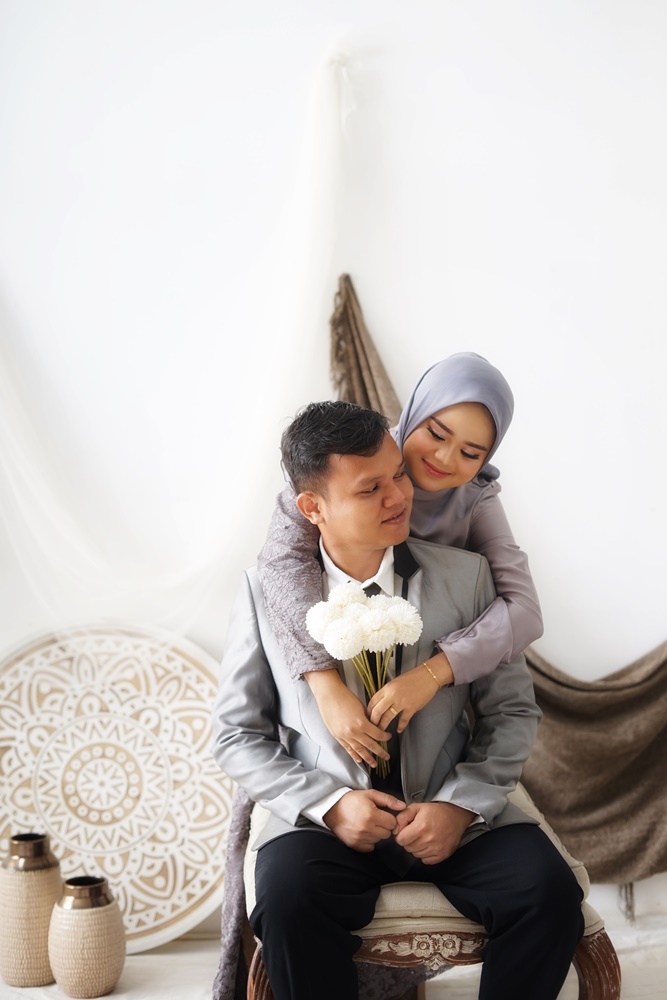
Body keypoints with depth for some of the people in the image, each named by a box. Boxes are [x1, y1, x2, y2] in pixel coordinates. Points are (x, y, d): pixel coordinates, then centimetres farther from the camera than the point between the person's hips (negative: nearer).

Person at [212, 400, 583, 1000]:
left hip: (455, 817, 2)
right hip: (327, 820, -1)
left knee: (550, 892, -25)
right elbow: (238, 734, 3)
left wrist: (462, 805, -12)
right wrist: (329, 804, -12)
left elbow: (512, 711, 4)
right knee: (289, 900, -33)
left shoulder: (465, 577, 0)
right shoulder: (265, 592, -1)